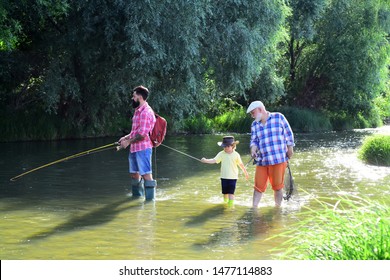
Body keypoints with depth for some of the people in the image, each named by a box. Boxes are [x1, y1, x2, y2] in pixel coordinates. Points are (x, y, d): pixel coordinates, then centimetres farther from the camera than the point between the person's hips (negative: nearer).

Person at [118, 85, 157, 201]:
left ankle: (150, 198, -3)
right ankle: (137, 195, 29)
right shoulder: (138, 111, 16)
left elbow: (142, 135, -21)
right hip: (134, 148, 10)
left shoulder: (146, 112, -16)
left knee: (146, 174, -6)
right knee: (134, 173, 17)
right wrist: (126, 137, 14)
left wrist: (128, 142, -13)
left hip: (142, 148, -10)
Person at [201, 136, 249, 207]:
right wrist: (205, 160, -32)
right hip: (224, 177, 2)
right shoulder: (221, 154, -5)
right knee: (225, 192, 13)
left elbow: (240, 164, 6)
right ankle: (225, 203, 35)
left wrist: (245, 173, 16)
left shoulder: (236, 155, -6)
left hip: (233, 177, -2)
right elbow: (214, 160, -14)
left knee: (231, 192, -8)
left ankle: (231, 205, -2)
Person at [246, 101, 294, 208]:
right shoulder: (254, 125, 11)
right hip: (262, 161, 4)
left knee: (277, 186, 3)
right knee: (258, 186, 2)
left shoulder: (279, 117, -1)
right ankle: (254, 208, 10)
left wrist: (290, 149, 4)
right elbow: (254, 140, 9)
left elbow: (288, 134, 5)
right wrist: (253, 149, -13)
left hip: (278, 159, -3)